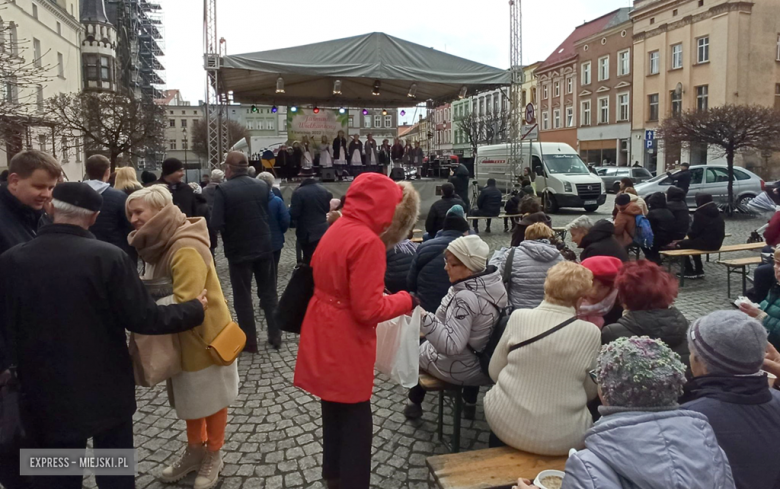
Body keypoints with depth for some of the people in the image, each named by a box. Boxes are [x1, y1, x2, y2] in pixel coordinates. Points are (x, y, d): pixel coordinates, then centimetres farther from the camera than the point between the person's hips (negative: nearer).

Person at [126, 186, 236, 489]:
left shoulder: (186, 249, -27)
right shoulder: (160, 244, 3)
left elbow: (185, 304, -31)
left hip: (205, 334, -9)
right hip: (183, 336, 9)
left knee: (211, 397, 11)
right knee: (188, 396, 22)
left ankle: (213, 455, 30)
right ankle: (194, 450, 40)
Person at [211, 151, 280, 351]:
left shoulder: (223, 190, -14)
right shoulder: (263, 186, 0)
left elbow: (216, 224, -19)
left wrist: (231, 229, 0)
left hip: (239, 250, -4)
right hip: (264, 246, 4)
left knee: (243, 297, 8)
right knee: (268, 292, 14)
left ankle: (249, 342, 14)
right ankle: (275, 336, 20)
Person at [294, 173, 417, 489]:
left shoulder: (337, 229, 5)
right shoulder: (368, 241, -23)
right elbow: (369, 309, -24)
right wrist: (405, 300, -9)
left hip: (324, 339, 9)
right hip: (345, 346, -9)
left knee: (335, 412, 24)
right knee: (356, 421, 7)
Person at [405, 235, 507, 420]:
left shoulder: (466, 298, -33)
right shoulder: (494, 283, -8)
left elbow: (451, 345, -35)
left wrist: (423, 318, -43)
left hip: (460, 368, -7)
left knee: (418, 350, 21)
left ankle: (414, 403, 38)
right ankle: (470, 403, 45)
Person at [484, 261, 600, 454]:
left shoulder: (518, 317, -7)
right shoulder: (590, 333, -10)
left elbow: (494, 372, 3)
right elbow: (590, 392, 2)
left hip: (506, 425, 1)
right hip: (561, 439, -1)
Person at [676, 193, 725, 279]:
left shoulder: (700, 213, -14)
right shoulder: (716, 212, 11)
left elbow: (694, 232, -13)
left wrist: (690, 236, 10)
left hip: (706, 243, -8)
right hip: (717, 243, 8)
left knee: (681, 244, 9)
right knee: (695, 242, 33)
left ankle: (690, 271, 13)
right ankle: (699, 271, 30)